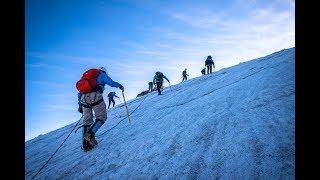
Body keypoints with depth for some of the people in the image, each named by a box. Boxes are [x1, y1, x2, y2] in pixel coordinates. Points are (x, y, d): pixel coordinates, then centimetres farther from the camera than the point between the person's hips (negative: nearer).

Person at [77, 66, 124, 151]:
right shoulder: (102, 74, 20)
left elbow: (80, 94, 32)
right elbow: (111, 83, 1)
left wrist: (80, 105, 33)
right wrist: (120, 86, 19)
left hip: (84, 98, 6)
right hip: (95, 97, -6)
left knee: (87, 121, 12)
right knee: (101, 117, 5)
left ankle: (85, 143, 3)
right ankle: (90, 134, -17)